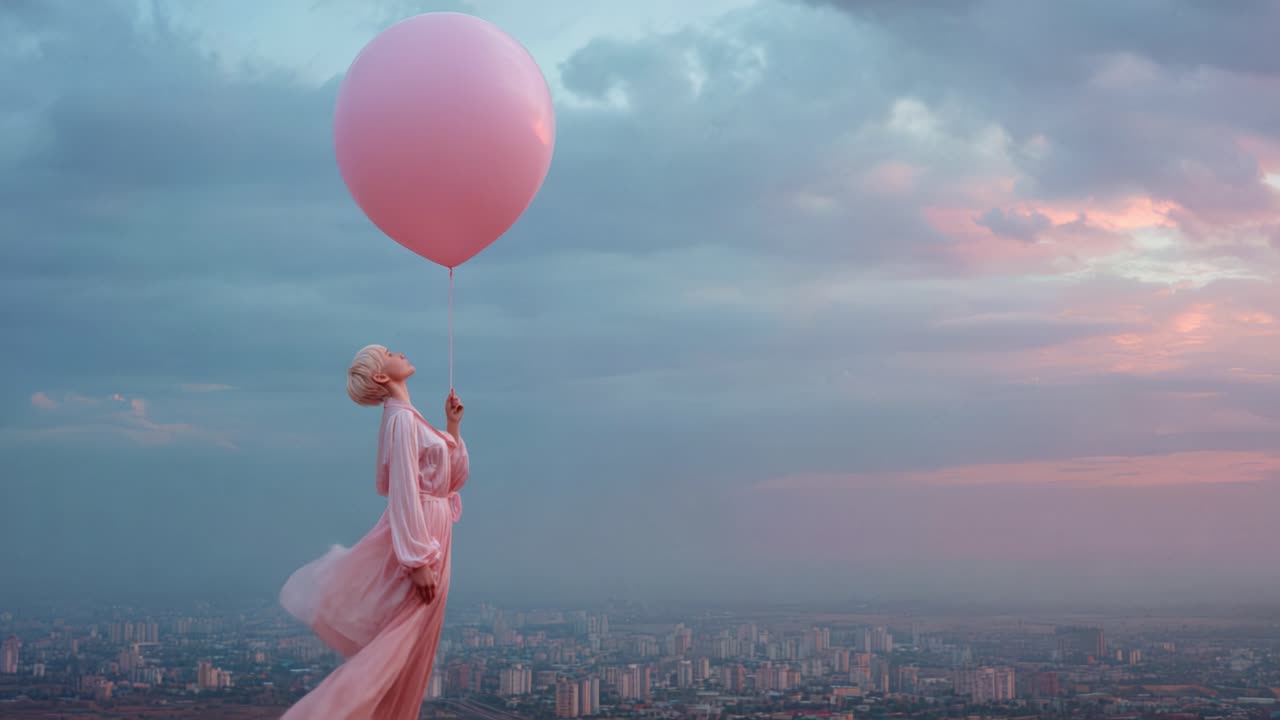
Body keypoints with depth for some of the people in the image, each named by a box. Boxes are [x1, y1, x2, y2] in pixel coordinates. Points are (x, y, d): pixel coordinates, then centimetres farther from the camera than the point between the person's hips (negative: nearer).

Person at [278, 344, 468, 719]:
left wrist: (453, 426, 10)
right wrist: (420, 561, -25)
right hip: (417, 540, -10)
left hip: (429, 532, 10)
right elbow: (404, 495, -21)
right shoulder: (403, 418, -15)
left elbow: (455, 476, 19)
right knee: (395, 647, -8)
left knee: (408, 649, 13)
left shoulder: (410, 419, 15)